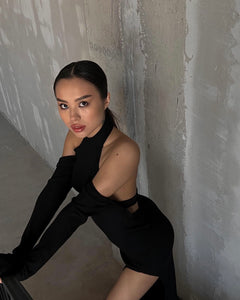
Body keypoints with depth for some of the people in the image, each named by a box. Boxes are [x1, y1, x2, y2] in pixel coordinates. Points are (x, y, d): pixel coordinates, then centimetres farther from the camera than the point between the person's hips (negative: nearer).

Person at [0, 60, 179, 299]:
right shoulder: (78, 134, -15)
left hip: (149, 243, -7)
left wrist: (27, 266, -29)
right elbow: (55, 190, -18)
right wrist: (21, 251, -23)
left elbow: (79, 209, -36)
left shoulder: (123, 151, -39)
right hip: (128, 234, 7)